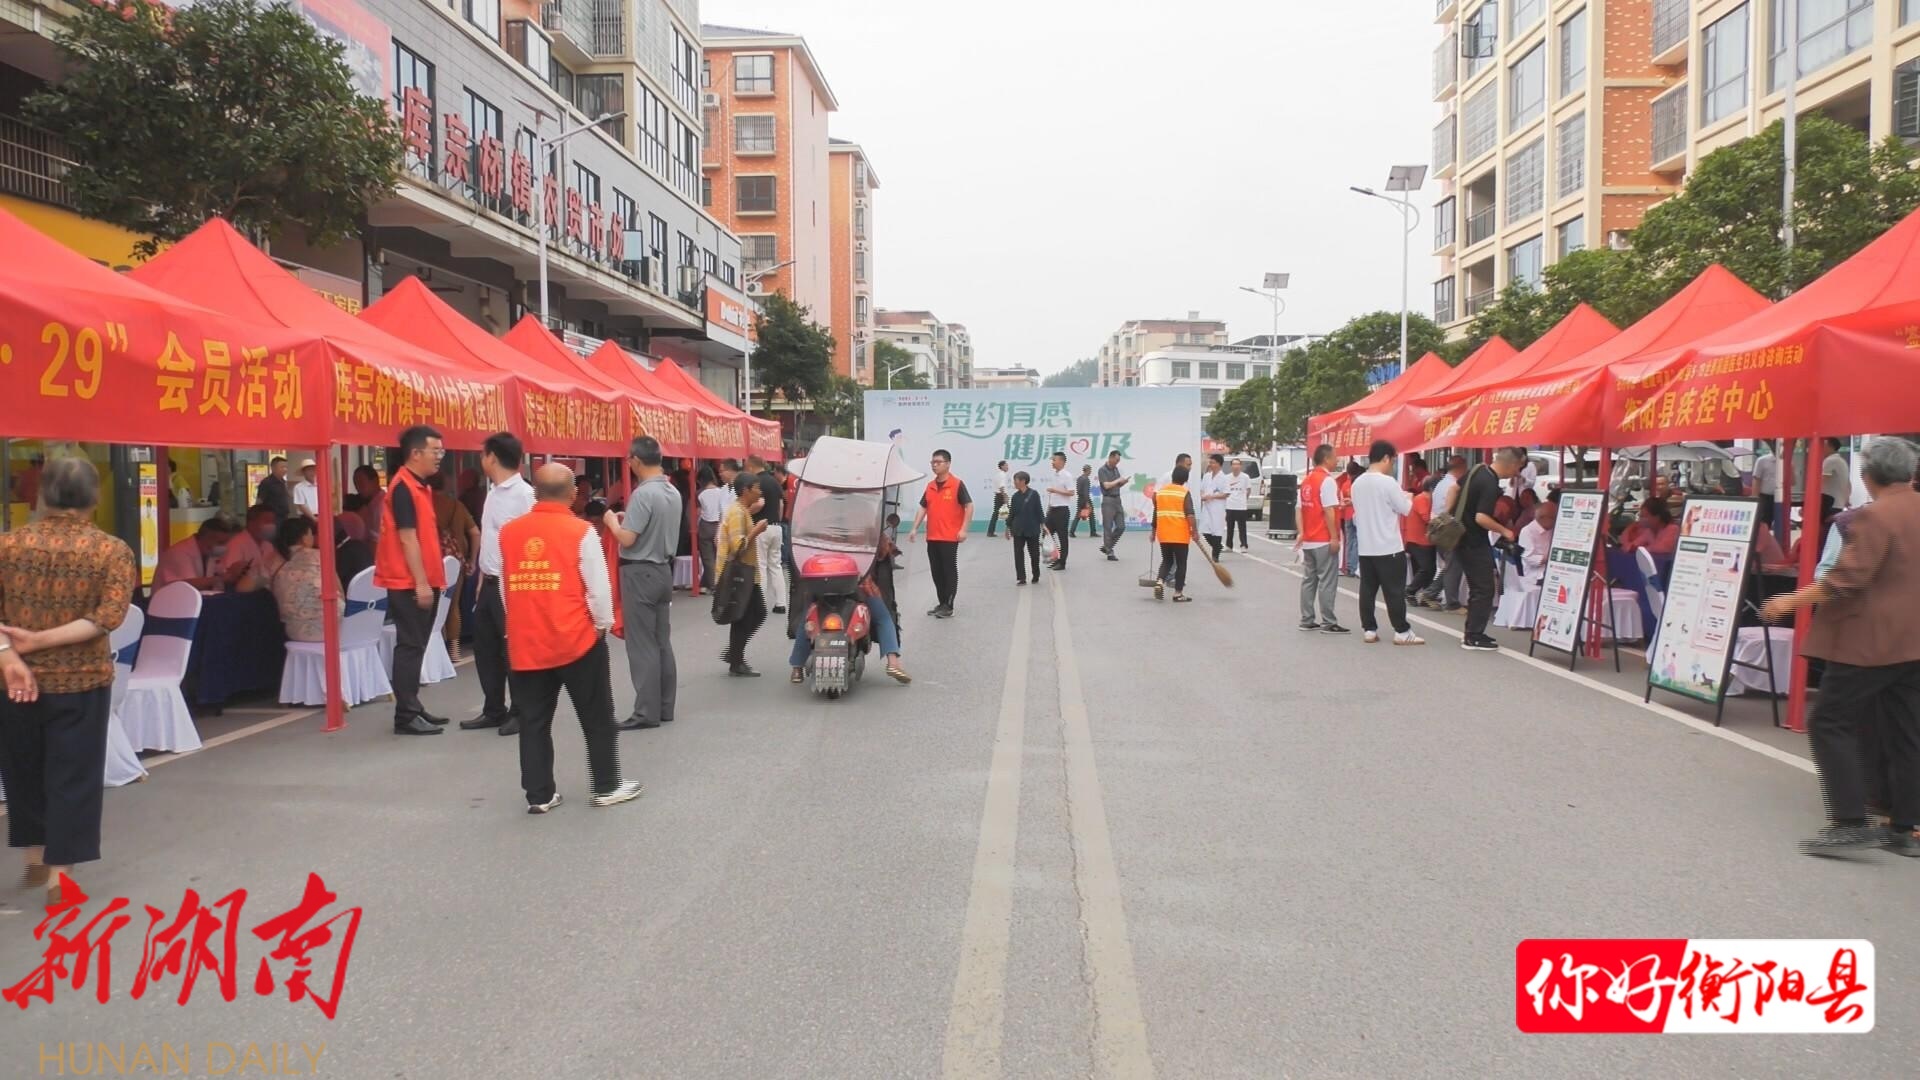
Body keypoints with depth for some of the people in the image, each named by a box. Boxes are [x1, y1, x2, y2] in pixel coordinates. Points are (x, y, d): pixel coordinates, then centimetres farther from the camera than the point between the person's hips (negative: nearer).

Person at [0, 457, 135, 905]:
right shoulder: (112, 550, -8)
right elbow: (107, 617, -18)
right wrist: (40, 640, -16)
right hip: (80, 680, -3)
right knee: (73, 775, 4)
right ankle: (60, 875, 5)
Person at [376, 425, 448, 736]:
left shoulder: (419, 486, 15)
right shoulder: (404, 487, -14)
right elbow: (407, 538, -19)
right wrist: (420, 583, -21)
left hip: (422, 581, 10)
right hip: (410, 583, -10)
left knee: (416, 646, 13)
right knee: (410, 646, -6)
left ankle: (412, 707, 21)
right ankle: (405, 716, -3)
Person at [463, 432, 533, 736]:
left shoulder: (524, 494, -15)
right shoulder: (494, 493, 13)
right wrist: (482, 579, 17)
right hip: (490, 583, 9)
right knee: (485, 647, 14)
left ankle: (520, 712, 13)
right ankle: (494, 710, 25)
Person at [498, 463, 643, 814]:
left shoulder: (508, 532, 1)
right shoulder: (581, 531, -11)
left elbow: (505, 588, 10)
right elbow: (598, 587, -9)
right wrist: (603, 625, 7)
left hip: (525, 642, 4)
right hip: (576, 639, -3)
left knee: (533, 721, 12)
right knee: (597, 717, 10)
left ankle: (538, 795, 16)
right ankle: (607, 787, 18)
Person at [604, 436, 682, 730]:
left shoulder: (643, 494, -19)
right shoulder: (673, 493, 8)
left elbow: (627, 539, -21)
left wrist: (612, 521, -3)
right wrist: (628, 518, 16)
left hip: (640, 573, -8)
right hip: (663, 570, 8)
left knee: (642, 644, -3)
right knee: (662, 641, 11)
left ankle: (647, 712, -1)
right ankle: (665, 707, 16)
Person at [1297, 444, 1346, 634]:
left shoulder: (1307, 480, 12)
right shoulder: (1327, 480, -13)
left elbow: (1301, 509, 12)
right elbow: (1329, 511, -18)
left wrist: (1302, 533, 13)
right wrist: (1334, 537, -16)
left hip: (1309, 540, 8)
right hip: (1324, 540, -8)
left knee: (1309, 579, 11)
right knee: (1327, 581, -4)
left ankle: (1307, 620, 13)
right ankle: (1328, 623, -2)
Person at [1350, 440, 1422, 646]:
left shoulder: (1357, 483, 7)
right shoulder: (1388, 482, -15)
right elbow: (1405, 509, -7)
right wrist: (1408, 497, 12)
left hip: (1365, 547, 7)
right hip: (1389, 547, -7)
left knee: (1367, 589, 8)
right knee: (1395, 591, 0)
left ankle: (1369, 629, 11)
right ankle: (1402, 631, 5)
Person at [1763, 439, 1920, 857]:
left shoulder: (1875, 516, -16)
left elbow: (1847, 579, -21)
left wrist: (1792, 600, -13)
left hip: (1871, 639, -8)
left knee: (1830, 723, -2)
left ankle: (1849, 822, -7)